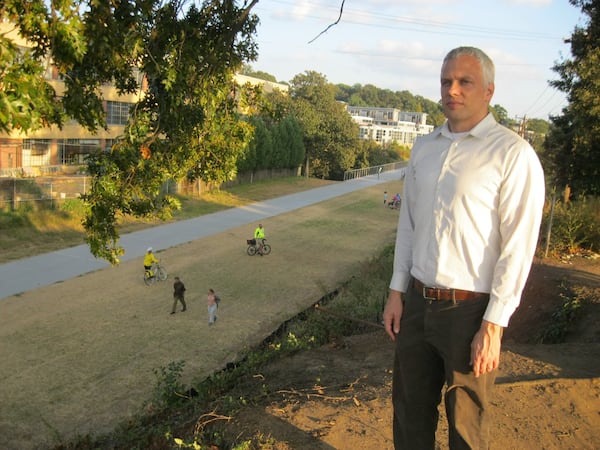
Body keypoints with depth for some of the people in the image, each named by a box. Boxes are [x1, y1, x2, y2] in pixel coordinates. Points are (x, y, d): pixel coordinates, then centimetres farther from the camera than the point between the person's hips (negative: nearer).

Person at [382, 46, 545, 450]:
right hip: (418, 303, 6)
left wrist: (493, 326, -15)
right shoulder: (424, 148, 8)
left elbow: (518, 248, -14)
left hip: (470, 310, -5)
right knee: (410, 410, 19)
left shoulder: (512, 154, -12)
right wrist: (397, 291, 10)